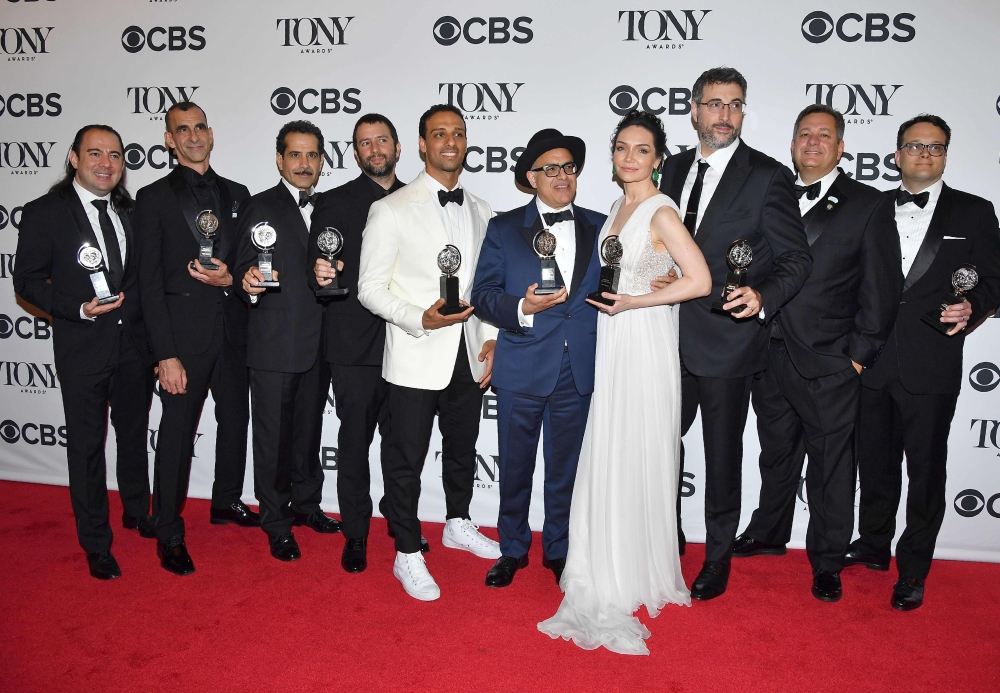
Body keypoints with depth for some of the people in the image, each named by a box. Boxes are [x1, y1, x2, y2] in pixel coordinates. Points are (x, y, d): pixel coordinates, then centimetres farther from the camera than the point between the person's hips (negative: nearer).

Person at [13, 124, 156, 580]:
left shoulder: (131, 212, 7)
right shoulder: (45, 213, -7)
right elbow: (27, 280, -8)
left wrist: (151, 330, 2)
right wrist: (79, 309, -22)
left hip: (134, 343, 5)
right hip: (82, 350, -4)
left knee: (134, 434, 19)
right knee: (86, 445, 5)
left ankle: (138, 513, 40)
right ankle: (96, 544, 19)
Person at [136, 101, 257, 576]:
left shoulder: (237, 194, 10)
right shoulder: (154, 198, -3)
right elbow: (150, 282, -7)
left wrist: (231, 278, -11)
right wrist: (165, 355, -14)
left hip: (232, 331, 5)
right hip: (184, 333, -5)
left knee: (236, 419, 17)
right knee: (177, 434, 1)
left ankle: (227, 502, 37)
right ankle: (169, 536, 15)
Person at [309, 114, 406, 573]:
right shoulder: (333, 203, 4)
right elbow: (316, 273, -1)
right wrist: (319, 275, -23)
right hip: (355, 345, -2)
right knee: (354, 441, 5)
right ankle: (355, 535, 18)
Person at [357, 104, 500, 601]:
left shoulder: (480, 212, 9)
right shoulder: (391, 210, -8)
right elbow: (370, 289, -10)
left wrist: (491, 337, 4)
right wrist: (420, 319, -23)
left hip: (469, 355, 5)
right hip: (415, 359, -5)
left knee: (463, 447, 21)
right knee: (406, 459, 5)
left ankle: (458, 524, 43)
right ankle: (407, 555, 21)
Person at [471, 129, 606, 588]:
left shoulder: (600, 228, 9)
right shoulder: (504, 229, 3)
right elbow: (482, 295, -3)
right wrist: (521, 308, -19)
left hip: (579, 373, 2)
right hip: (522, 368, -1)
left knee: (566, 469, 12)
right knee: (515, 468, 11)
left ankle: (558, 550, 32)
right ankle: (512, 550, 31)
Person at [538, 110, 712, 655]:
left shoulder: (661, 212, -11)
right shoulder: (617, 210, 13)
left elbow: (699, 280, -19)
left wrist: (634, 301, -20)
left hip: (644, 348, -8)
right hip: (610, 347, 8)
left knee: (634, 464, 0)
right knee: (606, 463, 13)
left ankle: (634, 580, 15)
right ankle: (609, 577, 27)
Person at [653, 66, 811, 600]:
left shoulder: (768, 176, -7)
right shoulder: (675, 169, 9)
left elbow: (796, 258, -9)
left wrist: (763, 296, -27)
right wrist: (659, 280, 2)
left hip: (728, 342, -5)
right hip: (673, 340, 5)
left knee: (722, 459, 9)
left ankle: (718, 560, 28)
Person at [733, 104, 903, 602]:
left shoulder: (869, 205, -1)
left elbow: (881, 289, -4)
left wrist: (860, 354, -8)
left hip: (830, 365, -4)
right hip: (771, 358, 4)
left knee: (830, 467, 7)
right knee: (776, 455, 20)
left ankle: (827, 563, 22)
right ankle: (768, 534, 39)